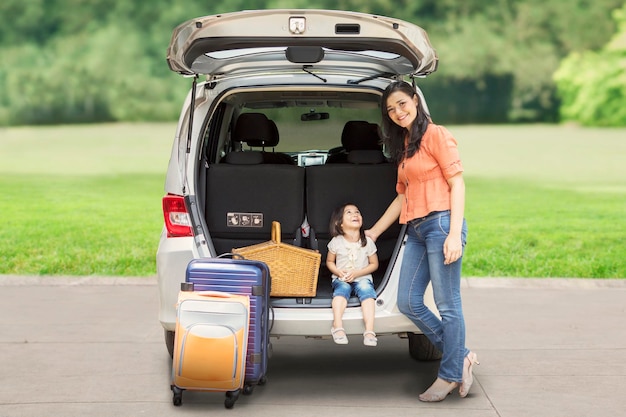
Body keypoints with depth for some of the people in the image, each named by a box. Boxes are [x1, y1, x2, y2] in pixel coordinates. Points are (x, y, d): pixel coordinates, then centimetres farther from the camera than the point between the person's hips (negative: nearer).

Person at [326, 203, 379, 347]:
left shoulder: (368, 242, -3)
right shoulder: (336, 242, -2)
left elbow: (374, 264, 4)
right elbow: (329, 261, 10)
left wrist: (357, 273, -11)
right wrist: (338, 272, -12)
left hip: (362, 277, 0)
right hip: (341, 279, 0)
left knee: (367, 292, -32)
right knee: (341, 291, -33)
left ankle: (369, 330, -40)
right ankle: (338, 326, -43)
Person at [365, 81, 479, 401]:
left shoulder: (436, 135, -3)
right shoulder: (403, 146, 21)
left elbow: (457, 184, -8)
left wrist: (455, 234, -16)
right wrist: (374, 232, 27)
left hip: (440, 223, -9)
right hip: (415, 230, 9)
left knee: (447, 305, -4)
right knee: (408, 303, 3)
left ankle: (450, 374, 6)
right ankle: (461, 357, 13)